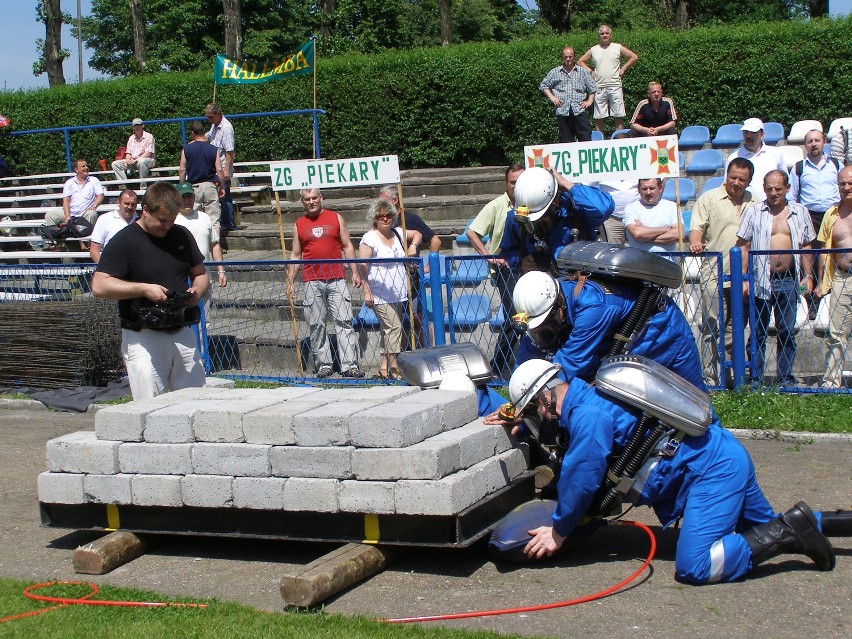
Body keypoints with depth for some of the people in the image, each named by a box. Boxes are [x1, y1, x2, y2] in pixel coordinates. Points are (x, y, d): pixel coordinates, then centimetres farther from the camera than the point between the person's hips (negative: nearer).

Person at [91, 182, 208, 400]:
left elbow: (200, 273, 21)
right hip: (143, 339, -5)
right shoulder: (124, 241, -7)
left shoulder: (182, 236, 11)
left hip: (183, 333, 5)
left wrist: (196, 291, -2)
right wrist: (144, 289, -20)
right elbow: (99, 286, -14)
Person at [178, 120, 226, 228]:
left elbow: (182, 170, 0)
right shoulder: (213, 149, -3)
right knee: (214, 218, 1)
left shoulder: (187, 148, -3)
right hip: (210, 185, 0)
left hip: (194, 186, 0)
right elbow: (219, 170, -4)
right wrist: (222, 187, 7)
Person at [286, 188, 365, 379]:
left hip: (337, 279, -1)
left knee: (344, 322, -6)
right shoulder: (299, 225, 12)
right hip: (312, 282, 1)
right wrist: (290, 282, 8)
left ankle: (350, 365, -7)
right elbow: (295, 256, 14)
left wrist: (355, 272, 2)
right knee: (316, 325, 1)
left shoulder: (336, 218, 10)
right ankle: (324, 365, 8)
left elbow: (347, 246, 10)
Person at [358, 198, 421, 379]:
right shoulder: (369, 238, -8)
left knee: (389, 329, 9)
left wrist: (413, 245, 7)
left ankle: (383, 368, 14)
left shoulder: (397, 234, 11)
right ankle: (394, 368, -12)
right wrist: (366, 291, -16)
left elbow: (417, 234, 29)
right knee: (393, 327, -14)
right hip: (380, 294, -7)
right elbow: (362, 266, -11)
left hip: (398, 294, 7)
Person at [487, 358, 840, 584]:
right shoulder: (589, 394, 13)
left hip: (714, 469, -10)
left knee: (693, 567, -19)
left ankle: (790, 532, -15)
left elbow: (580, 480, -14)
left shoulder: (588, 416, -19)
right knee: (765, 527, 28)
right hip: (727, 453, 10)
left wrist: (558, 531, -1)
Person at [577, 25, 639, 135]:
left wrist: (623, 69, 3)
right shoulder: (593, 50, 11)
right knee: (598, 118, 1)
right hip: (599, 88, 1)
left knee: (618, 116, -2)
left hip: (615, 86, -1)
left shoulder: (618, 48, 7)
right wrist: (590, 71, 6)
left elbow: (634, 57, 9)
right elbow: (580, 62, 19)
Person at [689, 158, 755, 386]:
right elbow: (697, 227, -3)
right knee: (712, 327, -5)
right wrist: (695, 242, -26)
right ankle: (711, 376, -3)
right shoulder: (709, 198, 4)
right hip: (714, 274, -4)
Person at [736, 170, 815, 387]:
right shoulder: (753, 211, 2)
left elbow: (806, 247, 14)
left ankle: (785, 378, 15)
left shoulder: (800, 212, 9)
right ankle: (756, 380, 7)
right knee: (758, 332, 2)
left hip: (789, 281, 2)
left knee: (787, 332, 7)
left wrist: (808, 275, 5)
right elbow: (743, 247, 0)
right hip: (761, 281, -2)